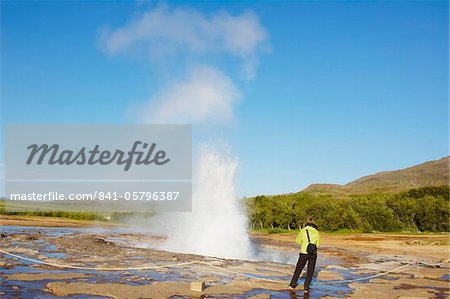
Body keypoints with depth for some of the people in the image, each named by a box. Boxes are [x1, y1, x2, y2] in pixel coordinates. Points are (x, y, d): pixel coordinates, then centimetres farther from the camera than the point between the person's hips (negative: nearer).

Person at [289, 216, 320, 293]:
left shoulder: (303, 230, -7)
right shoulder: (316, 232, 0)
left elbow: (297, 241, 0)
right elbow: (317, 244, 5)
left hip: (304, 253, -1)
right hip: (313, 253, 1)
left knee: (299, 268, 16)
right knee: (310, 271, 13)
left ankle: (293, 284, 27)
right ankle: (306, 287, 9)